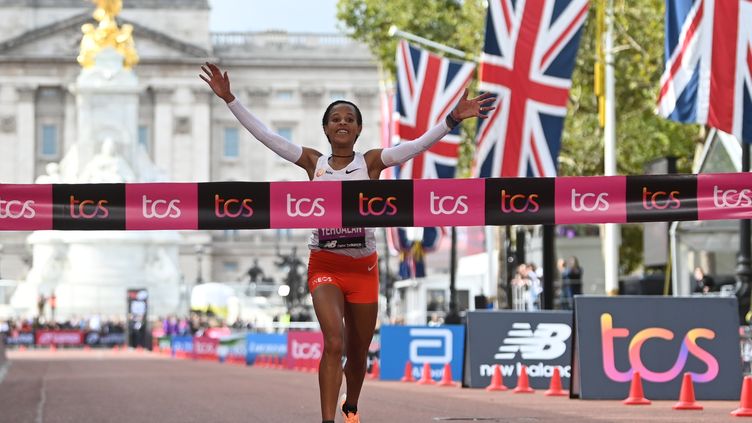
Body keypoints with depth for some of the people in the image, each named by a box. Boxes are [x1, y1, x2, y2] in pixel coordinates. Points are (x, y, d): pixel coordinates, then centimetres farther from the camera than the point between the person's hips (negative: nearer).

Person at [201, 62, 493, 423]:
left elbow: (419, 144, -11)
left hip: (363, 267, 1)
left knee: (357, 352, 14)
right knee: (334, 342, -21)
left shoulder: (371, 162, -1)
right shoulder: (313, 162, 2)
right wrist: (230, 100, -5)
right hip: (324, 266, -1)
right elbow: (265, 135, -1)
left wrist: (453, 119, -23)